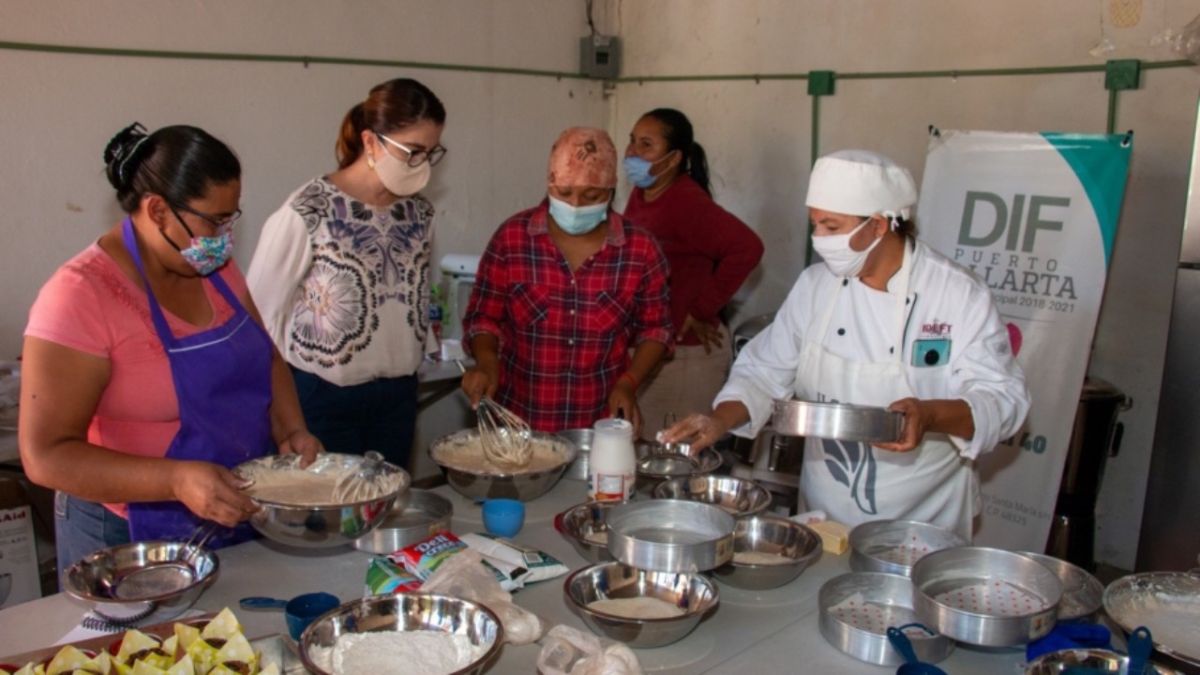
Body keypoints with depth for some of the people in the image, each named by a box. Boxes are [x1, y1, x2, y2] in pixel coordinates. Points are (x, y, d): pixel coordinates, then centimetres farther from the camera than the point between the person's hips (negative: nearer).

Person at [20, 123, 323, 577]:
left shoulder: (215, 266, -1)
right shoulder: (82, 295, -21)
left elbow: (265, 357, 12)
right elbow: (46, 455, -22)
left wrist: (290, 430, -6)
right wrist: (177, 480, -34)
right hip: (132, 545, -6)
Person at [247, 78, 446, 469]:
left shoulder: (419, 213, 4)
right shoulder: (310, 210, -13)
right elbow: (261, 309, -8)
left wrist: (417, 356, 11)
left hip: (397, 397, 5)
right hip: (323, 397, -5)